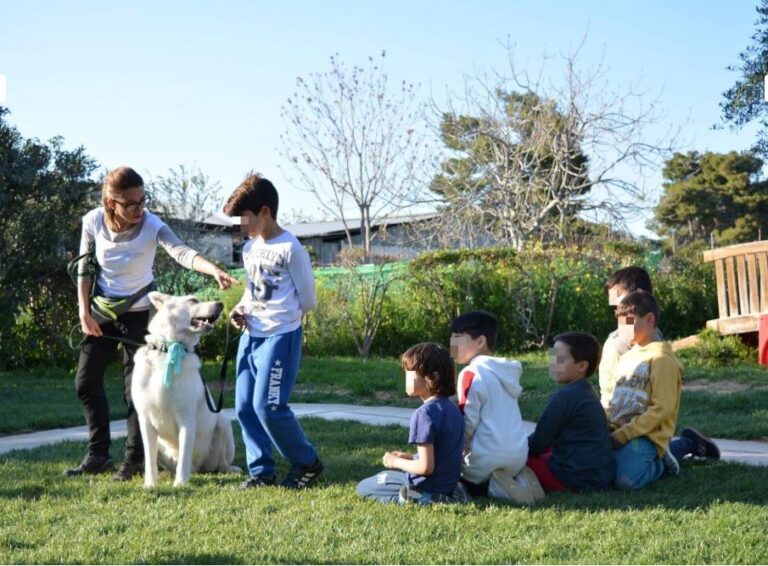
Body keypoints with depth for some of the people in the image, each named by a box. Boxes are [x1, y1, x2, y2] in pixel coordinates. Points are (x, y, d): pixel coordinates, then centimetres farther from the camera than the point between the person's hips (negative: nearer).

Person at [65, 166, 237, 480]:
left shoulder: (152, 226, -24)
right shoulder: (93, 222, -14)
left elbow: (182, 252, -41)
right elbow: (84, 268, -1)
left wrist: (214, 270, -59)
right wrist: (84, 312, -4)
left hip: (138, 313, -3)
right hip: (102, 311, 4)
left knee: (136, 388, -2)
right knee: (86, 381, 4)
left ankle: (135, 458, 12)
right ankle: (98, 455, 17)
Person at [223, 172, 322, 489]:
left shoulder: (290, 249, -12)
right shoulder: (250, 249, 12)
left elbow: (308, 301, -8)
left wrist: (280, 314, -1)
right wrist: (241, 308, 5)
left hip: (280, 336, -8)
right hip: (251, 336, 8)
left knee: (268, 406, -11)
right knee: (245, 406, 6)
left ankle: (307, 463, 8)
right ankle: (261, 471, 17)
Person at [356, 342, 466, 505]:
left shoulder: (425, 413, -24)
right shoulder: (452, 408, 3)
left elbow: (426, 467, -25)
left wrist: (396, 462, -9)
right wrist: (409, 457, 10)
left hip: (428, 486, -8)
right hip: (449, 483, 8)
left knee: (363, 487, 10)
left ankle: (418, 499, -10)